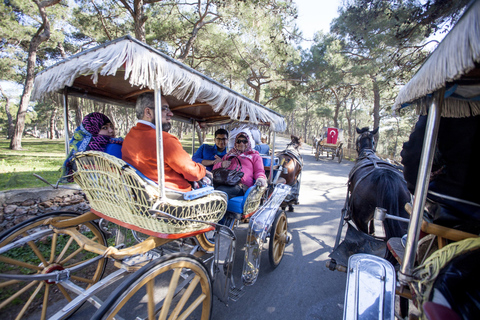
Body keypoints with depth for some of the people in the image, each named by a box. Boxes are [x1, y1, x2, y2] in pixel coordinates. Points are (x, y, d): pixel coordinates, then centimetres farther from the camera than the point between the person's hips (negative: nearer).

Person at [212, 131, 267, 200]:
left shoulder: (254, 156, 27)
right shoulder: (229, 154, 36)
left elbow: (259, 171, 15)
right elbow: (215, 168, 37)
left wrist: (261, 179, -11)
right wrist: (221, 165, 11)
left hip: (240, 185, -4)